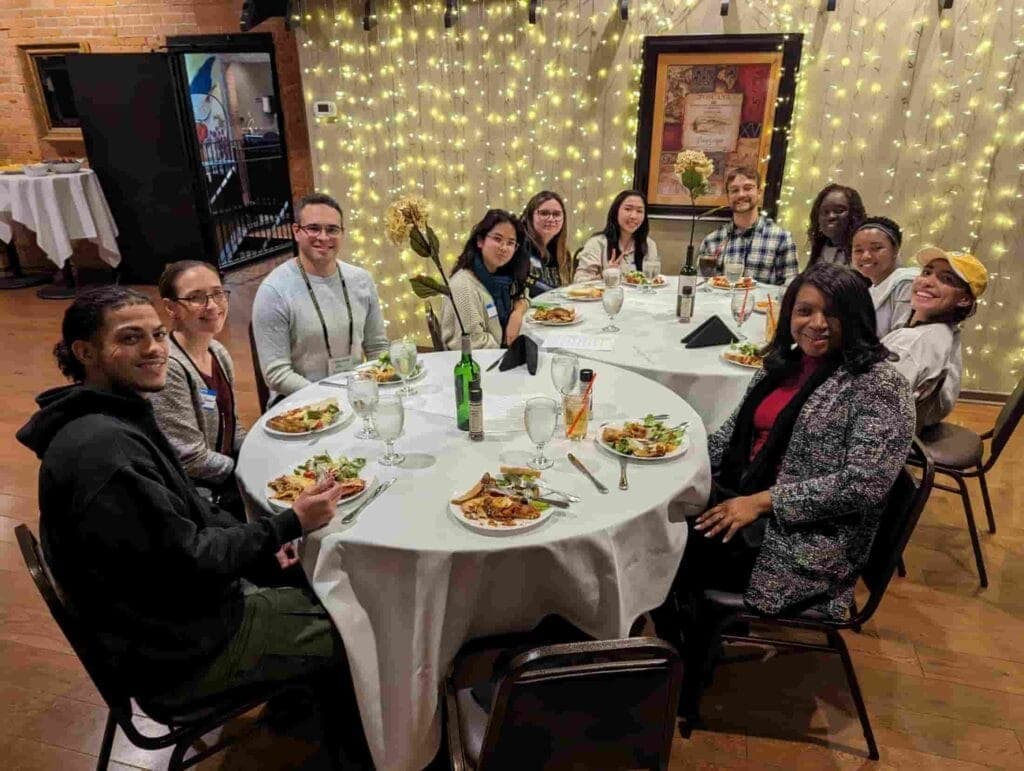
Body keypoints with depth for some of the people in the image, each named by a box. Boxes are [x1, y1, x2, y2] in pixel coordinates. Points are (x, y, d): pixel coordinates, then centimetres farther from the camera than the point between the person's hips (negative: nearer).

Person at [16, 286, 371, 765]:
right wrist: (290, 524, -20)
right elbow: (187, 561, -28)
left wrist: (261, 545, 0)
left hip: (165, 610, 9)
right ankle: (368, 750, 29)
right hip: (182, 654, -9)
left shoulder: (113, 418, 3)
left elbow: (184, 510, 11)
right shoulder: (103, 448, -31)